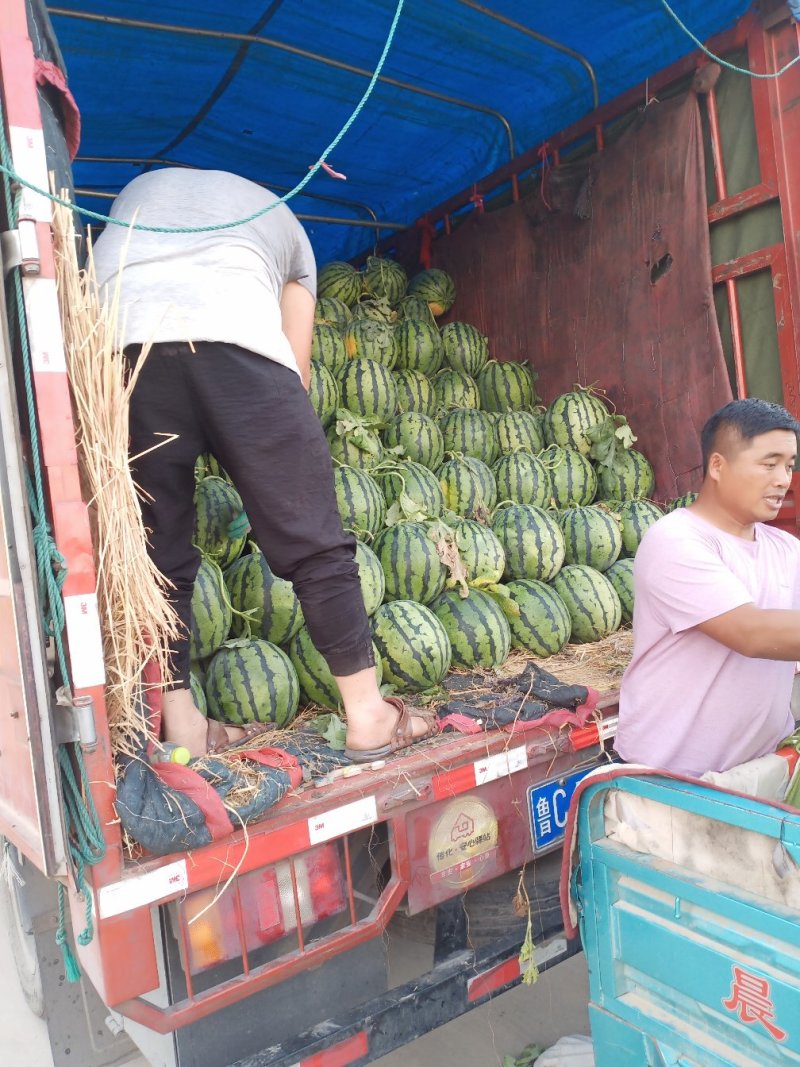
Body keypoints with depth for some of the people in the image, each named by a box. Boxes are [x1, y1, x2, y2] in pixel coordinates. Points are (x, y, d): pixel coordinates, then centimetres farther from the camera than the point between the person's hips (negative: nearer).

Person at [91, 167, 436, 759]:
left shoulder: (141, 186, 42)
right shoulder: (284, 220, 34)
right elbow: (297, 371, 23)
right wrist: (269, 454, 32)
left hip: (116, 346, 3)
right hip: (233, 338, -2)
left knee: (158, 551, 9)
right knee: (312, 540, 3)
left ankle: (183, 728, 15)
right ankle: (369, 715, 11)